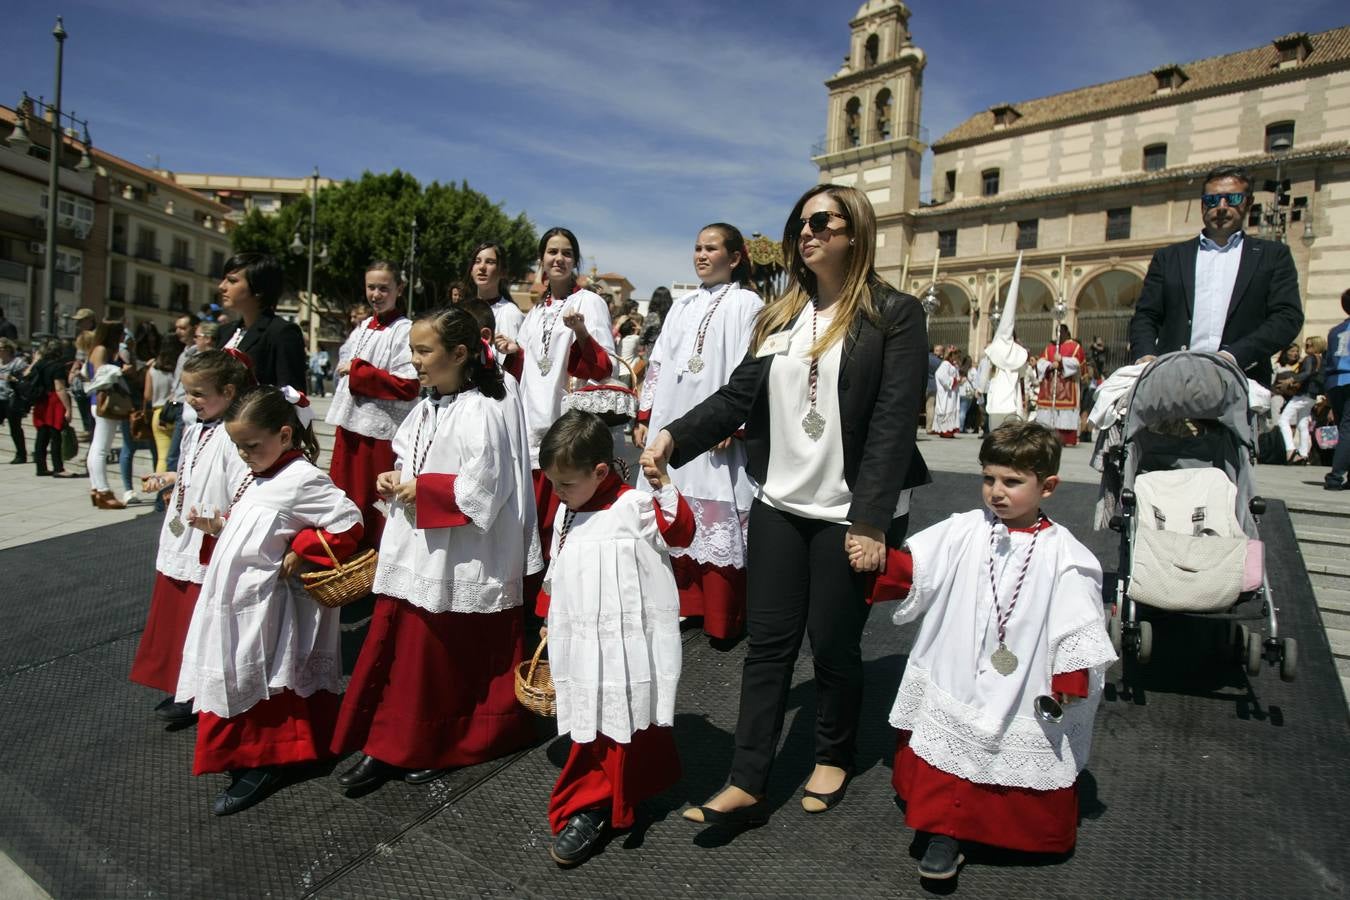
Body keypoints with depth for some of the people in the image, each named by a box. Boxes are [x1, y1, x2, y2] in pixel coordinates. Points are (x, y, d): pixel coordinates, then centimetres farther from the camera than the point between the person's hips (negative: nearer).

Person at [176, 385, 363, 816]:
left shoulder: (303, 479, -18)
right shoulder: (254, 478, 11)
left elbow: (348, 522, -21)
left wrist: (300, 554, -19)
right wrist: (215, 526, 4)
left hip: (262, 605, -9)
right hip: (232, 598, 9)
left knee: (254, 681, 1)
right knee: (231, 679, 18)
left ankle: (262, 765, 15)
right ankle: (243, 755, 34)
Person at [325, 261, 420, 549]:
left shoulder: (404, 330, -9)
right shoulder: (364, 327, 14)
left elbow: (408, 387, -18)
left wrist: (358, 371, -15)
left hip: (380, 431, -7)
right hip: (350, 424, 8)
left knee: (373, 511, -1)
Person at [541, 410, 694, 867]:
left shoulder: (634, 506, -12)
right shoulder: (566, 513, 11)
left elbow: (680, 532, -20)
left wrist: (664, 486, -28)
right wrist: (551, 620, 25)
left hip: (623, 647, -7)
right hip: (581, 644, 7)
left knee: (612, 723, 2)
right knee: (591, 722, 14)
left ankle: (588, 808, 13)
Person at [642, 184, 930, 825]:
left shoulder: (895, 314, -6)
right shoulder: (780, 316, 11)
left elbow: (895, 422, -12)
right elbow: (739, 396, 6)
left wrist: (871, 521, -18)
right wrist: (674, 436, -10)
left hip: (851, 514, -4)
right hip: (779, 507, 5)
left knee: (833, 644, 8)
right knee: (768, 642, 6)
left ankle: (834, 757, 33)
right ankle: (746, 785, 13)